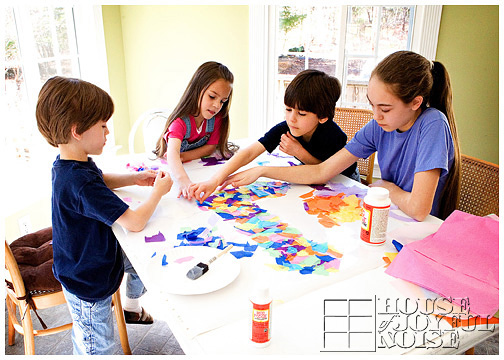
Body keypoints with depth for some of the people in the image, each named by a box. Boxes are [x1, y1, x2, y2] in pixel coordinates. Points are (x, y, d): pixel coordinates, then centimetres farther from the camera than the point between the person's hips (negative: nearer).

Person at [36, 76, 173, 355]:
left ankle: (131, 308, 47)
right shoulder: (79, 183, -37)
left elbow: (100, 181, 18)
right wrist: (158, 191, -17)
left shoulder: (70, 164, -6)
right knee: (97, 348, 9)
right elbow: (134, 222, -35)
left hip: (97, 250, 9)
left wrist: (133, 179, 3)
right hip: (86, 279, -9)